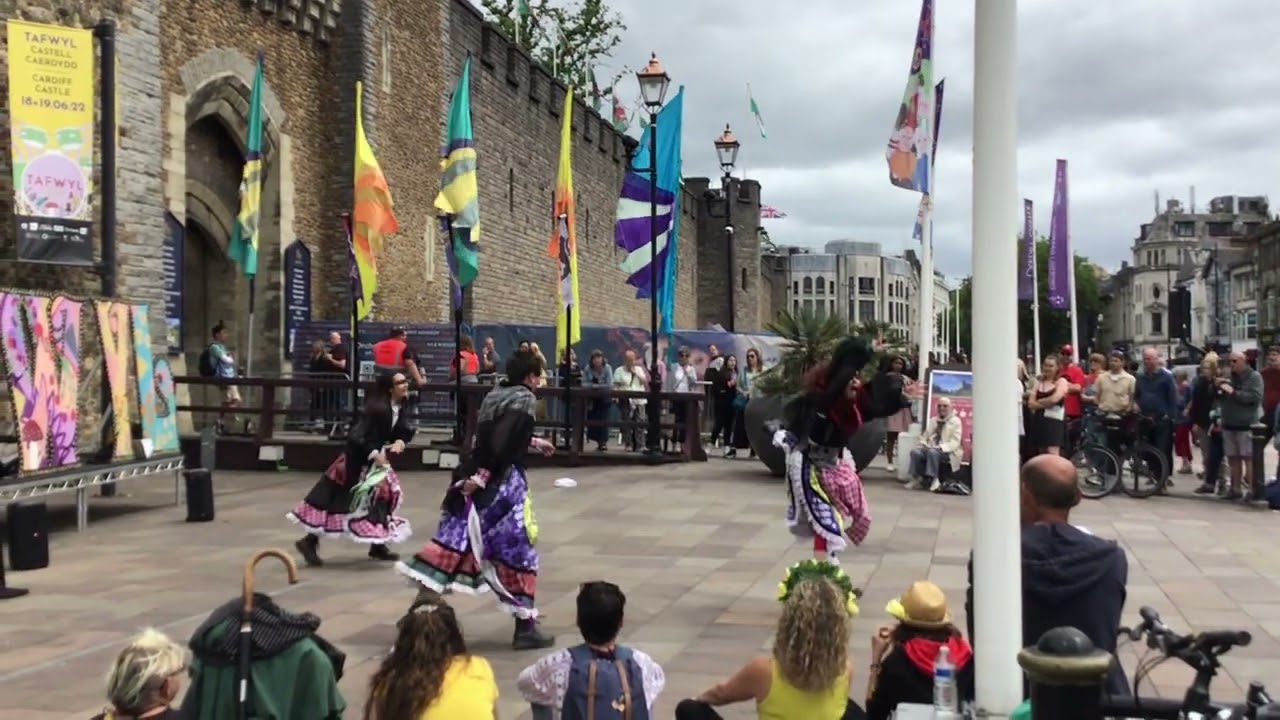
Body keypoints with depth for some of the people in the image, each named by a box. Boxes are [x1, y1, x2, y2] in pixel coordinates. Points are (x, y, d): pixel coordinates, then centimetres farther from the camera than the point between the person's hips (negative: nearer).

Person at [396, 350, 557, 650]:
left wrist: (533, 442, 43)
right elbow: (503, 439, -23)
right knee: (518, 550, 2)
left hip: (473, 480, 8)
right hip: (503, 482, -7)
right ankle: (525, 628, 7)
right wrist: (484, 474, -24)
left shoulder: (494, 395, 15)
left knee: (454, 541, 8)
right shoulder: (524, 400, -10)